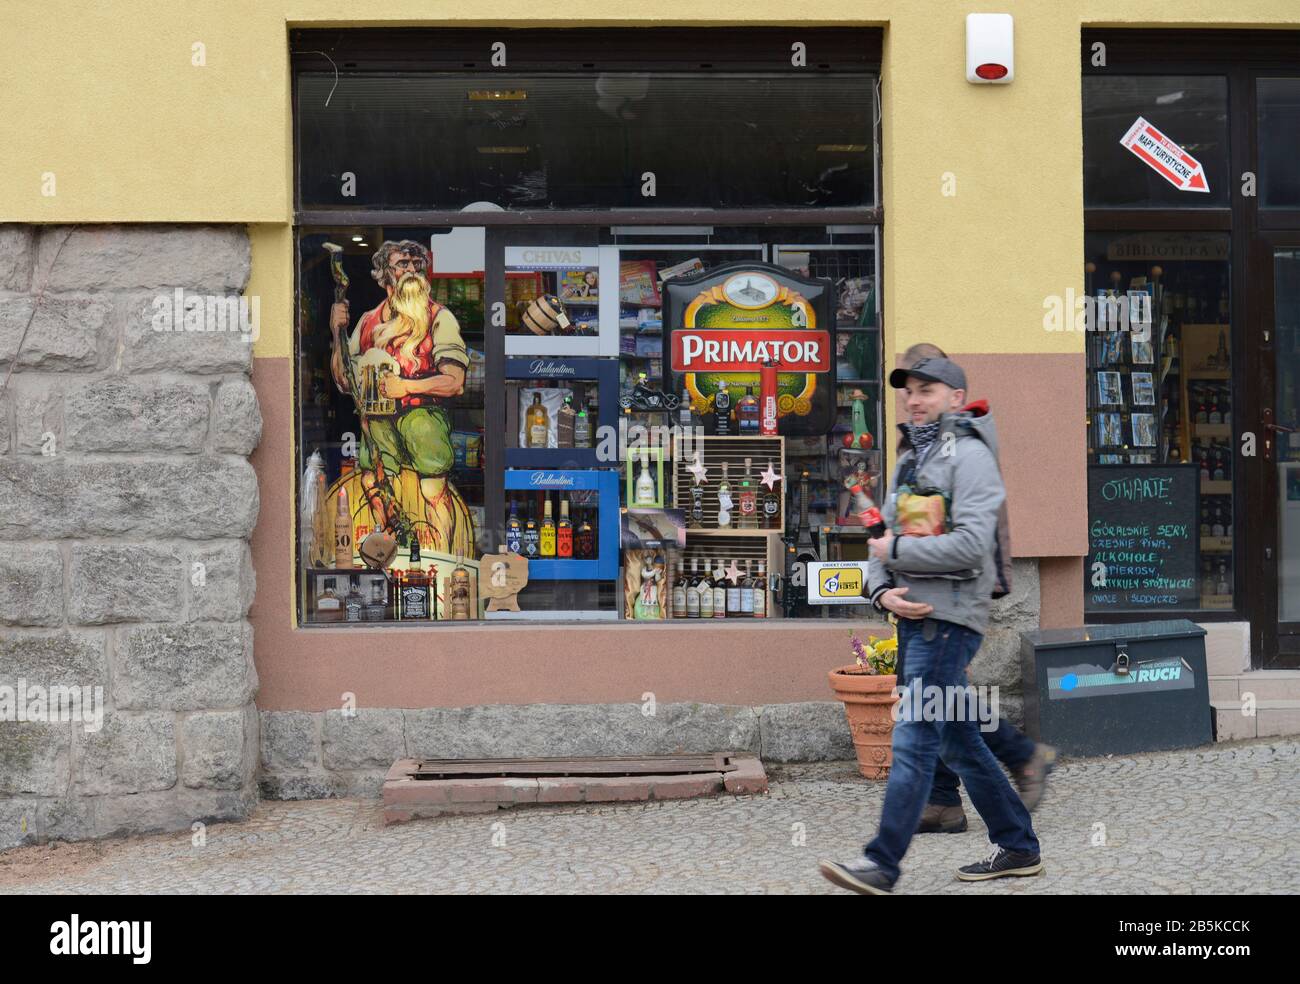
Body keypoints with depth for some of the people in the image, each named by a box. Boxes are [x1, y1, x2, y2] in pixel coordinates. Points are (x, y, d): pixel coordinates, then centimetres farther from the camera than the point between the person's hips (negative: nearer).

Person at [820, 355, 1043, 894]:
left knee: (914, 741, -11)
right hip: (914, 614, 9)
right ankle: (1018, 847, 23)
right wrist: (883, 589, -2)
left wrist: (897, 550, -12)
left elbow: (971, 545, -20)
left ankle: (881, 863, -10)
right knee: (959, 741, 13)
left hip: (949, 616, -9)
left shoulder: (969, 455, -8)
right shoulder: (909, 459, 19)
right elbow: (884, 539, 17)